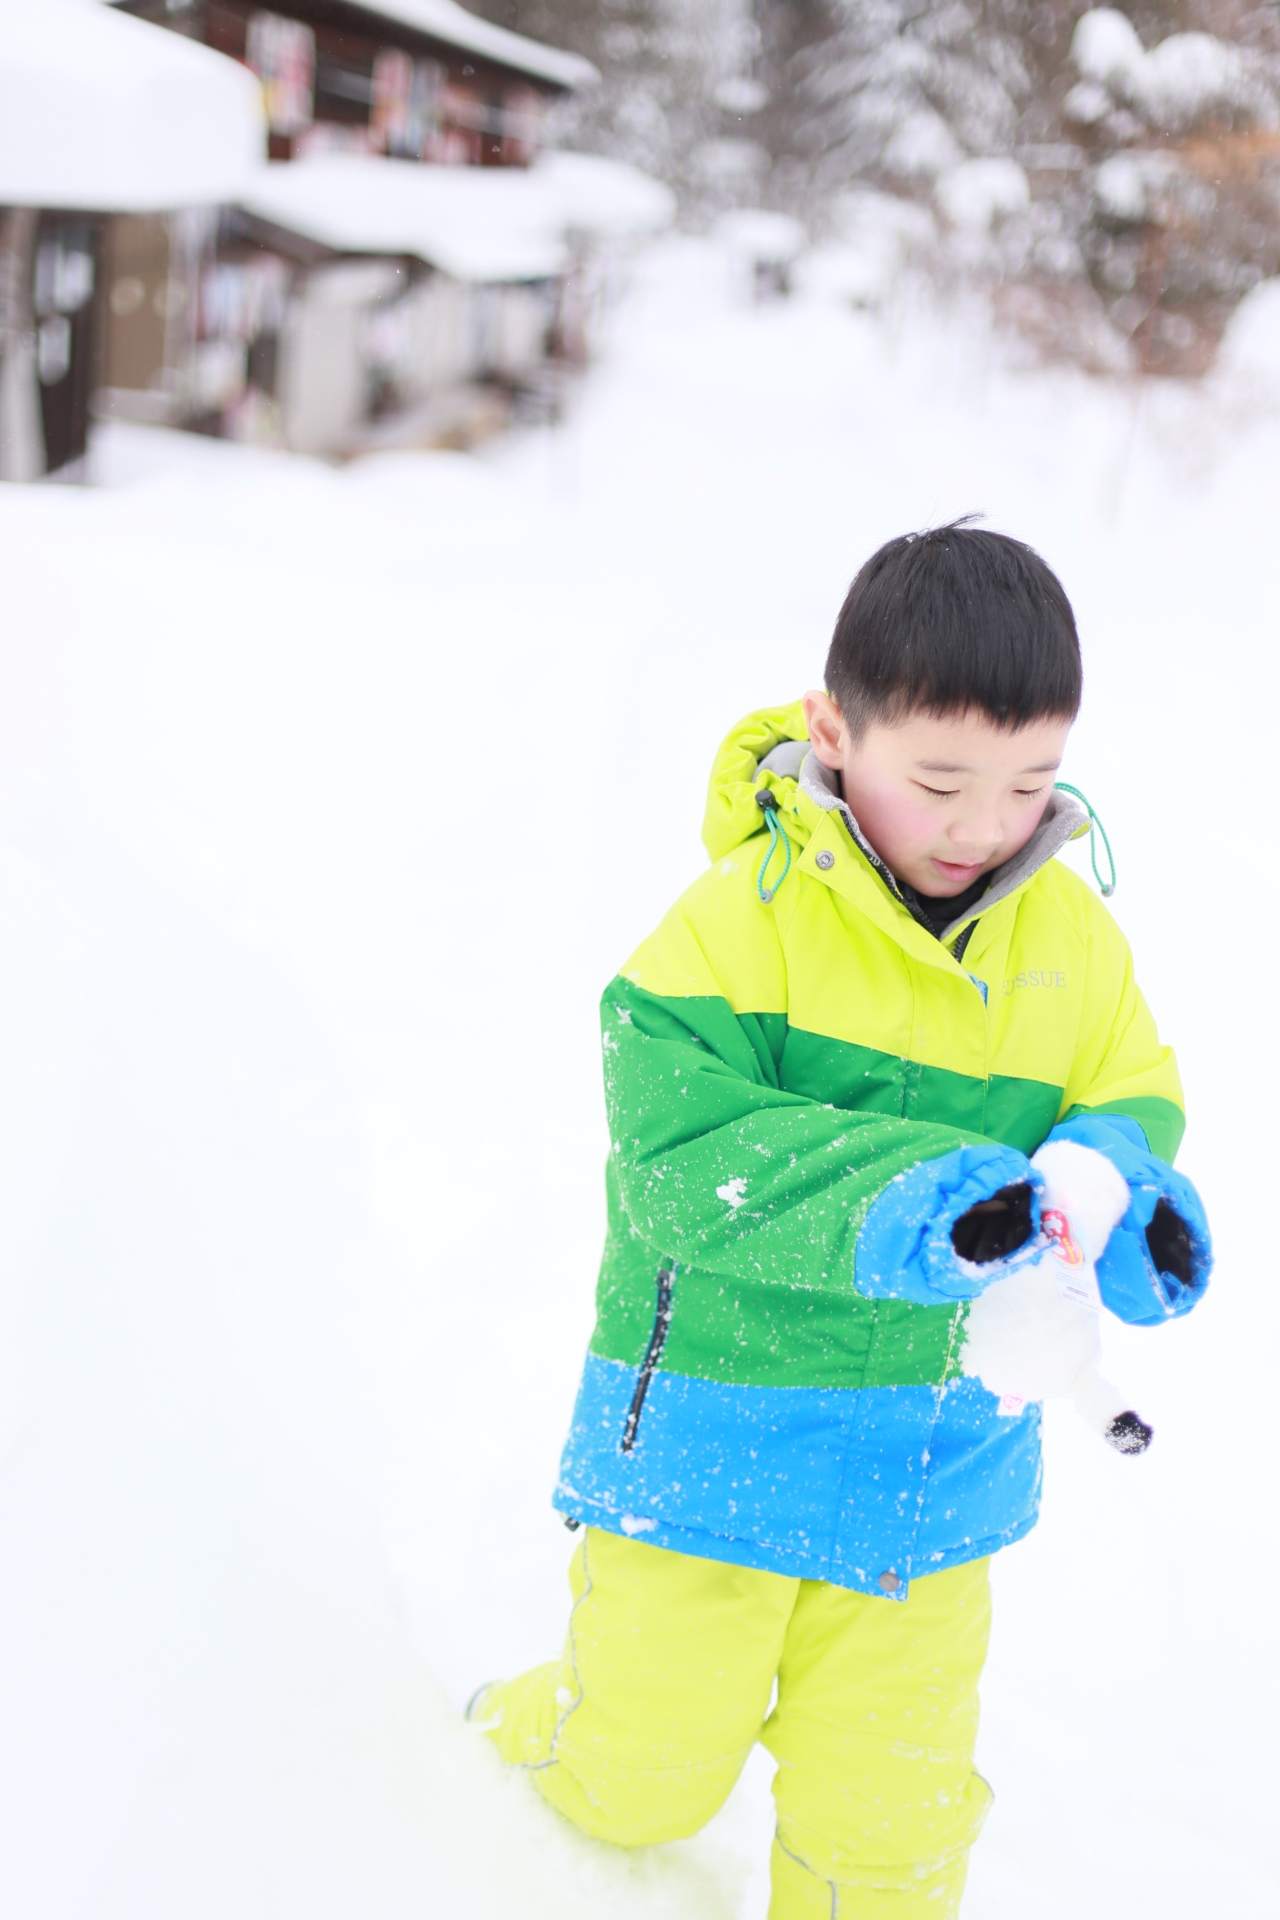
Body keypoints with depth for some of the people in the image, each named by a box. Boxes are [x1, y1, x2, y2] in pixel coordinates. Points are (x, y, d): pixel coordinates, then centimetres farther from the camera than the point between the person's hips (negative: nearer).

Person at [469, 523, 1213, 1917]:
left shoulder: (1072, 939, -2)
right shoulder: (744, 917, -19)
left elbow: (1130, 1099, 6)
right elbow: (678, 1151, -27)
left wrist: (1116, 1184, -19)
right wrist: (895, 1198, -41)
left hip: (935, 1454, 3)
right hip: (717, 1426, -3)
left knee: (888, 1808, 12)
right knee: (649, 1769, 16)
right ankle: (536, 1745, 48)